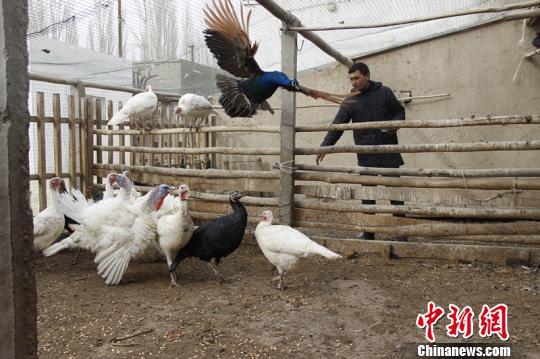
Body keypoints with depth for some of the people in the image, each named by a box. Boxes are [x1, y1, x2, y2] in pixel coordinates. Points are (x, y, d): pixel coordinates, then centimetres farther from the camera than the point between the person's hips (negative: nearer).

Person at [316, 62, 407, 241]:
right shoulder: (350, 101, 2)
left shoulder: (384, 92, 2)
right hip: (366, 157, 1)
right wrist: (324, 147, -17)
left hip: (388, 153, -1)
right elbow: (336, 126, -5)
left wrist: (395, 123, -9)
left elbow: (400, 111, 14)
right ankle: (368, 233, 16)